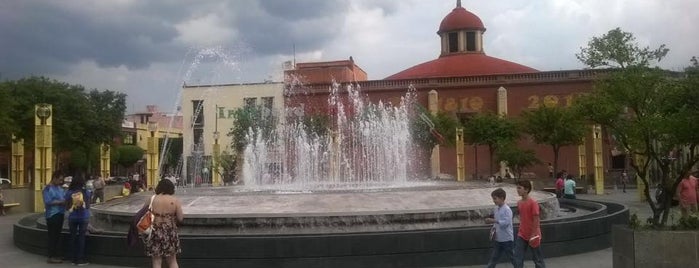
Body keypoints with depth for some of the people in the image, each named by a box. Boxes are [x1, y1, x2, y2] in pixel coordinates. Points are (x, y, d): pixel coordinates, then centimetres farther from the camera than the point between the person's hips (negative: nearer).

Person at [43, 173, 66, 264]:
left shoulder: (59, 188, 14)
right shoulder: (47, 189, -10)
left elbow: (64, 197, 20)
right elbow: (48, 201, -19)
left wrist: (65, 201, -1)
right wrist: (60, 202, -20)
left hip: (60, 214, 8)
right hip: (52, 215, -8)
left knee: (57, 235, 12)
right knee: (52, 236, -6)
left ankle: (56, 254, 20)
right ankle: (51, 257, -2)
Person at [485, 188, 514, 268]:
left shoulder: (507, 209, -17)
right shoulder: (496, 209, 8)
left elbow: (506, 222, -26)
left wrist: (492, 221, -32)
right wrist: (493, 228, -1)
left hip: (507, 239, -8)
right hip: (498, 239, 8)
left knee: (512, 258, 6)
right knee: (493, 258, 10)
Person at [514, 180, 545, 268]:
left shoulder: (533, 203, -18)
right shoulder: (519, 203, 4)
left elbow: (536, 220, -17)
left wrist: (534, 235, -18)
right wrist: (520, 231, 16)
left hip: (532, 235, -6)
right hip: (522, 235, 6)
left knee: (537, 259, 10)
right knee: (517, 259, 2)